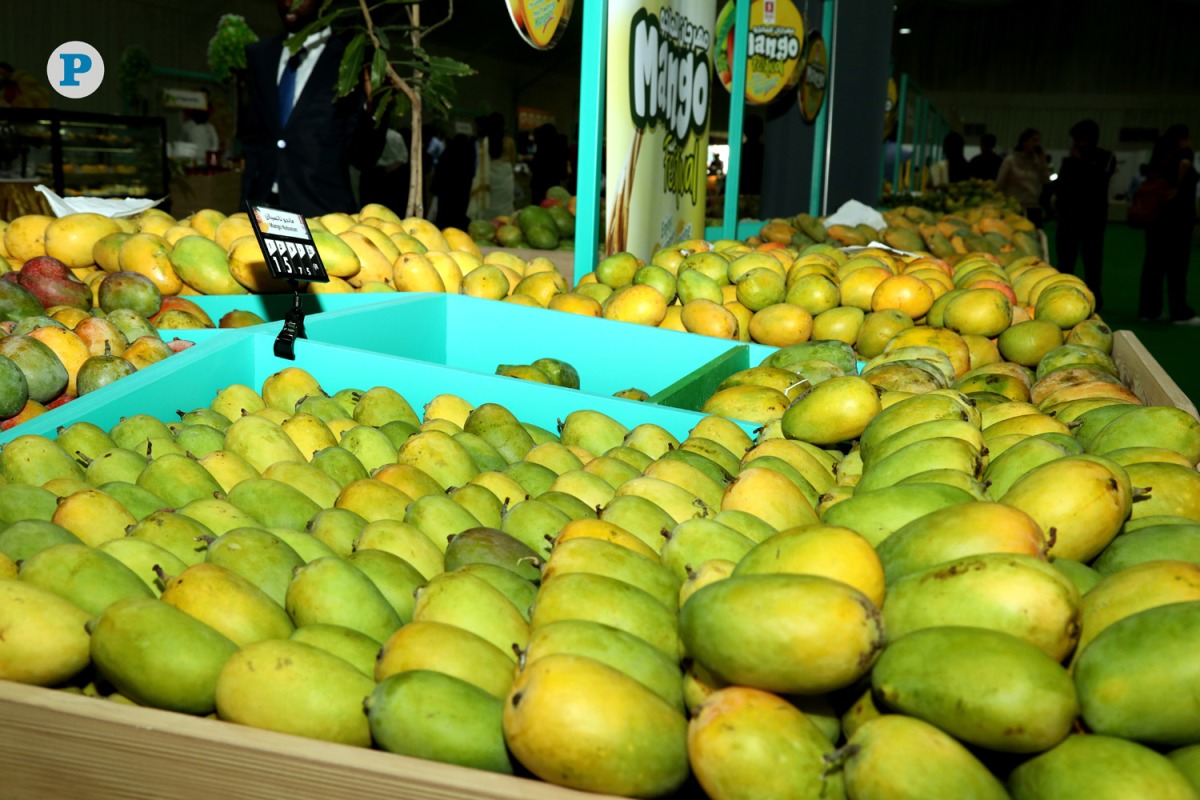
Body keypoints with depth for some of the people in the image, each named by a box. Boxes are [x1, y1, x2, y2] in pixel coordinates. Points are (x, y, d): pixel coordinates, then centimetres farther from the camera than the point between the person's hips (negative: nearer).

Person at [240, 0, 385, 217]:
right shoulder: (259, 54, 11)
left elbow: (362, 158, -6)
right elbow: (253, 136, 17)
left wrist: (372, 107, -23)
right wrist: (248, 201, 8)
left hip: (322, 210, -4)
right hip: (262, 206, 4)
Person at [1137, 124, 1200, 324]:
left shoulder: (1161, 158, 13)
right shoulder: (1184, 154, -6)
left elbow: (1150, 183, 15)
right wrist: (1179, 186, -14)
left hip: (1156, 214, 7)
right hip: (1178, 215, -7)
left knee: (1154, 263, 8)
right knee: (1177, 265, -3)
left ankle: (1148, 309, 9)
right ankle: (1180, 313, 2)